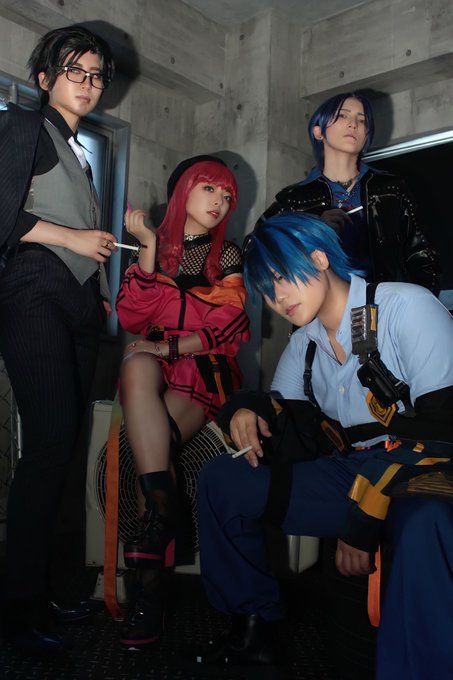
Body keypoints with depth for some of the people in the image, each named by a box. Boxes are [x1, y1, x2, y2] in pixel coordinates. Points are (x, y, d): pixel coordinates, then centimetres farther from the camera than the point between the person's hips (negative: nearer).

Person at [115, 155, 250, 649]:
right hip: (153, 363, 1)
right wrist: (149, 249, -6)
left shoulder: (227, 257, 14)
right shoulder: (154, 246, 15)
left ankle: (149, 579, -28)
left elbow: (228, 330, 2)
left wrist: (173, 345, -12)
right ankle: (162, 510, -42)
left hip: (205, 371, -1)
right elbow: (133, 318, 0)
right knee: (137, 365, -37)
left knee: (145, 439, -30)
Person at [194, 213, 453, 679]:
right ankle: (253, 627, 11)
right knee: (221, 479, 1)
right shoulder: (303, 347, 10)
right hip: (353, 476, 7)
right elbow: (302, 437, 11)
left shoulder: (407, 308, -11)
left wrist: (365, 517, -20)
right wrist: (251, 411, -12)